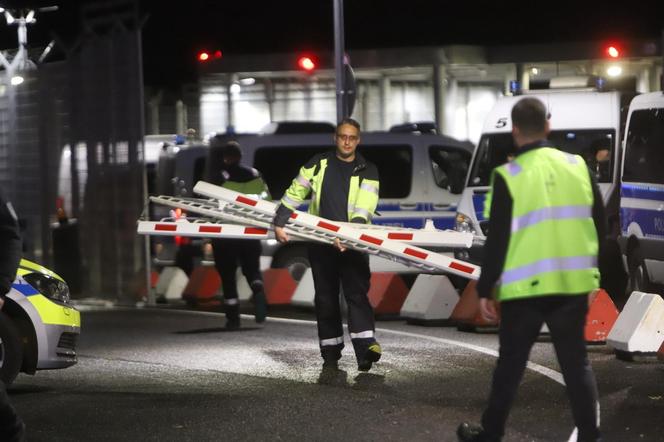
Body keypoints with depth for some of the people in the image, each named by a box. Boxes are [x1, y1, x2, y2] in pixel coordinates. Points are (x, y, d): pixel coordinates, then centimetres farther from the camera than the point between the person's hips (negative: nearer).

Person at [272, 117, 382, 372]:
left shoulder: (367, 172, 1)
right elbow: (295, 194, 9)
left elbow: (363, 211, -11)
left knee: (357, 293, -15)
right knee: (325, 298, 5)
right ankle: (330, 355, 11)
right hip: (321, 243, 2)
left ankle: (366, 349, -26)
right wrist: (280, 223, -2)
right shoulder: (318, 164, 7)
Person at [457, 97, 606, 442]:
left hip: (526, 287, -3)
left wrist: (485, 290, -1)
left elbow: (497, 240, -9)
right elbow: (599, 226, 8)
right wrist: (590, 270, 21)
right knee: (576, 363, 11)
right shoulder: (578, 166, 2)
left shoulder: (509, 176, -10)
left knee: (510, 365, 10)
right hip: (573, 284, 3)